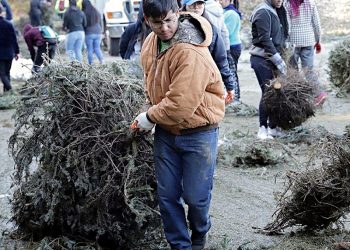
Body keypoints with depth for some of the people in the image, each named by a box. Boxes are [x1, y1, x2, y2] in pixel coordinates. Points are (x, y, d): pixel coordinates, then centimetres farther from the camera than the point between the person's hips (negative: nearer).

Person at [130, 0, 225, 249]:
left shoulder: (191, 53, -28)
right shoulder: (151, 43, -2)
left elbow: (180, 105, -29)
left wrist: (149, 117, -14)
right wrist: (154, 111, 3)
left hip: (197, 133, -6)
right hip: (166, 131, 6)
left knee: (195, 196, 6)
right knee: (167, 195, 8)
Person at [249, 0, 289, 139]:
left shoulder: (276, 11, 15)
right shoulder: (263, 12, -14)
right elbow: (265, 40, -20)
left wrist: (280, 58, 12)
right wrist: (278, 60, -19)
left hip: (270, 59, 9)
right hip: (262, 59, -9)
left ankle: (273, 127, 15)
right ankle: (263, 129, -3)